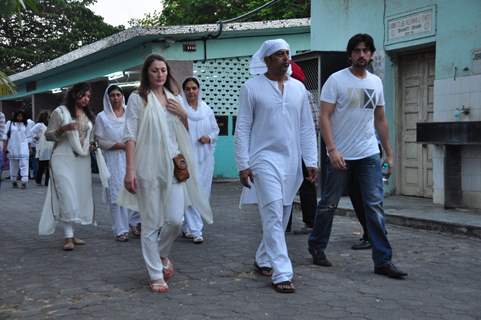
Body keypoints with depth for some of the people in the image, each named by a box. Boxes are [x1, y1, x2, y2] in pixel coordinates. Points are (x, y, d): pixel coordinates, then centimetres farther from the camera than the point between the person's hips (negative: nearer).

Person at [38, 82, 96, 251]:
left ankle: (70, 233, 15)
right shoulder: (60, 112, -2)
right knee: (67, 196, -12)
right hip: (64, 159, -6)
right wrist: (63, 129, -20)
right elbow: (48, 135, -3)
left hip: (82, 160, 6)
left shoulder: (89, 115, 15)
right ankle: (68, 237, -8)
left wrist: (92, 145, 8)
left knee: (79, 197, 5)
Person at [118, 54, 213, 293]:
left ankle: (162, 254, 27)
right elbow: (130, 136, -5)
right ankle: (155, 275, 11)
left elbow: (185, 133, 23)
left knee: (175, 220, -2)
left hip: (174, 166, 4)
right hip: (148, 167, -4)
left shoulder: (174, 98, 15)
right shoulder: (137, 98, 0)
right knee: (151, 223, 0)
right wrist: (130, 170, -13)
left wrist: (183, 114, 3)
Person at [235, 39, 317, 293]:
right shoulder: (252, 88, -3)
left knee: (281, 217, 12)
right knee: (273, 216, -10)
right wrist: (243, 164, -8)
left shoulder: (298, 88, 9)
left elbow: (307, 127, 11)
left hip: (291, 161, 5)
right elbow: (242, 129, -3)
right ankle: (281, 274, -9)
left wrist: (311, 161, 5)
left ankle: (263, 259, 30)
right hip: (264, 158, -5)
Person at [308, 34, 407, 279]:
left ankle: (383, 261, 1)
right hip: (341, 155, -4)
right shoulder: (336, 80, -5)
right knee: (329, 204, 8)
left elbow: (380, 120, 17)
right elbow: (324, 117, -11)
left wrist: (389, 152, 15)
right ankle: (317, 247, 27)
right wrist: (332, 150, -20)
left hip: (370, 155, 4)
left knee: (375, 206, -2)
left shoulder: (376, 82, 11)